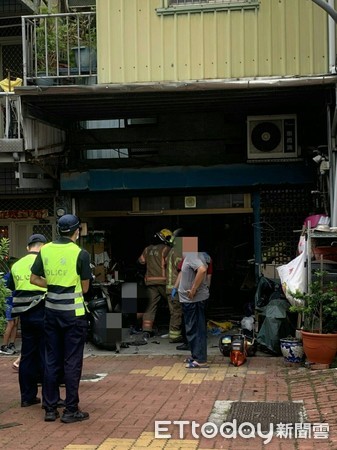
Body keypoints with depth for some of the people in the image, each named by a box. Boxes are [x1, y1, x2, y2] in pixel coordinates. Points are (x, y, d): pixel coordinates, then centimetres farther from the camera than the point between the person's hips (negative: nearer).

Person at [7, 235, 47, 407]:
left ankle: (27, 396, 17)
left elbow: (11, 288, 13)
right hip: (43, 313, -5)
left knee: (27, 355, 12)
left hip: (25, 315, 5)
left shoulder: (16, 265, 8)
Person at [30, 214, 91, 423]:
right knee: (72, 362, 3)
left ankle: (50, 409, 17)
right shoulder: (81, 253, -11)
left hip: (52, 310, 5)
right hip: (73, 312, -5)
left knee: (52, 360, 12)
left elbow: (34, 279, 7)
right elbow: (85, 288, -5)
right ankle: (71, 410, 7)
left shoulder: (45, 250, 2)